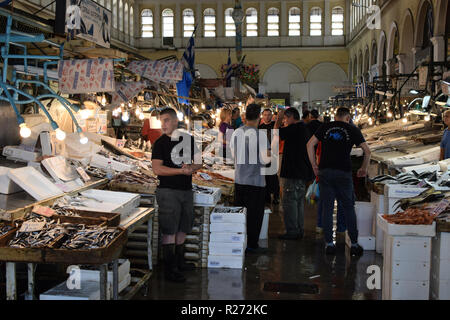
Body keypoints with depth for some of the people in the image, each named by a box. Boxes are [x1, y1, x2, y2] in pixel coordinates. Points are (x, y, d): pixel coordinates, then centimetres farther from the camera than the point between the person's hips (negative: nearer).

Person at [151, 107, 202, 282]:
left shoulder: (189, 139, 10)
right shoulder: (160, 143, -5)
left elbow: (198, 162, 14)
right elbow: (157, 169, -15)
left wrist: (192, 167, -9)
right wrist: (181, 170, -20)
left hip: (186, 189, 6)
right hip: (168, 191, -5)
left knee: (183, 228, 16)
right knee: (169, 231, -4)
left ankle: (179, 262, 32)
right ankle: (169, 269, 1)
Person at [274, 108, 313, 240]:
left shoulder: (294, 128, -15)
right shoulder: (304, 128, 15)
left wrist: (279, 119, 0)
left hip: (293, 172, -10)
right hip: (302, 172, 10)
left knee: (290, 201, -5)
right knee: (299, 201, 14)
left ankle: (292, 231, -2)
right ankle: (299, 230, 21)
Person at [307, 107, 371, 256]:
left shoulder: (325, 127, 11)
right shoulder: (352, 130, 7)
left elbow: (310, 144, 5)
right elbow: (367, 151, 3)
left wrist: (314, 166, 8)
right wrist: (364, 169, 14)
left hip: (325, 171, 2)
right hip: (344, 173, -1)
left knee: (327, 208, 6)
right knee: (348, 208, 8)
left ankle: (329, 244, 8)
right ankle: (354, 244, 10)